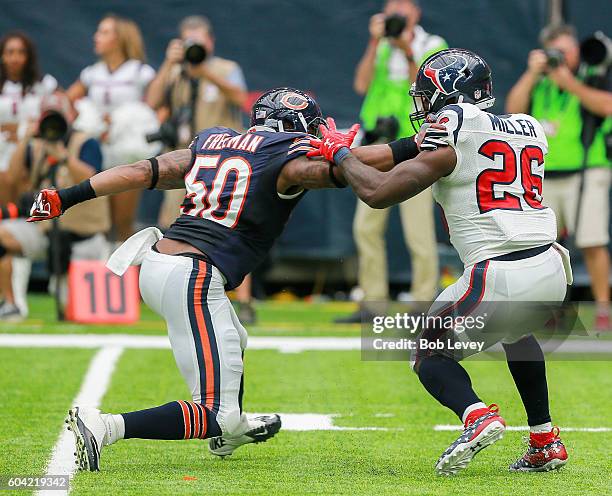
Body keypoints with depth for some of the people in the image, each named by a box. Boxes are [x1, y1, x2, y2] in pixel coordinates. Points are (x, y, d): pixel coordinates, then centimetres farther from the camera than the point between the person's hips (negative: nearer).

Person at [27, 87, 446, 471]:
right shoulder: (287, 157, -1)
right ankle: (103, 428, -21)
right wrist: (412, 147, -7)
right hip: (193, 278, -9)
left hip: (156, 264, 9)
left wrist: (67, 197, 15)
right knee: (214, 415, -9)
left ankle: (232, 428, 58)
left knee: (232, 343, 37)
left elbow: (145, 171, 15)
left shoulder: (213, 143, 18)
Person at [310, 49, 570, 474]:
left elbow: (377, 192, -6)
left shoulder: (450, 136, -3)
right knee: (516, 330, 38)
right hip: (551, 269, 7)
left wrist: (340, 153, 11)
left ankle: (476, 415, -16)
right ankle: (546, 442, 30)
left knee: (430, 354, 14)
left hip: (498, 276, -7)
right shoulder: (530, 129, 17)